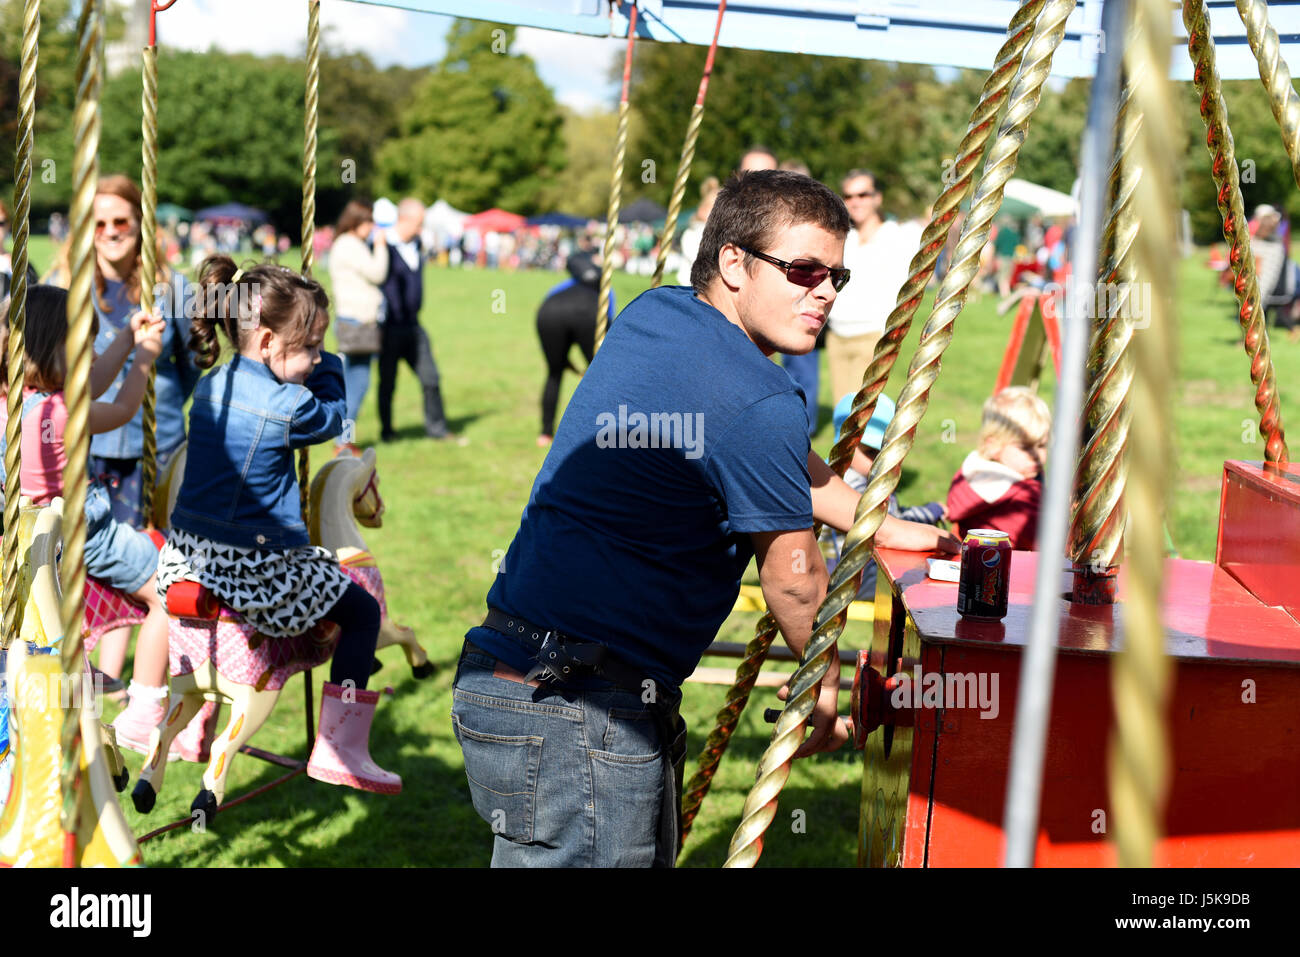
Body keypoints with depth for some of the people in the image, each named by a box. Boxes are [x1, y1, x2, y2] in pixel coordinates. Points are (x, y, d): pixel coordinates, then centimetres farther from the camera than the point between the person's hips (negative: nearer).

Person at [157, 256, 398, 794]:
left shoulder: (210, 388, 6)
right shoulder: (288, 407, -16)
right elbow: (332, 419, 5)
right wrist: (326, 370, 18)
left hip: (188, 557, 7)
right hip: (258, 571, -7)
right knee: (362, 612, 8)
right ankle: (338, 749, 5)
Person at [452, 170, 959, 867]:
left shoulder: (653, 313, 11)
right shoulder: (758, 402, -17)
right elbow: (792, 577, -4)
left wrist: (883, 527, 30)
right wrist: (824, 687, 14)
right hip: (579, 717, -10)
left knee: (648, 855, 19)